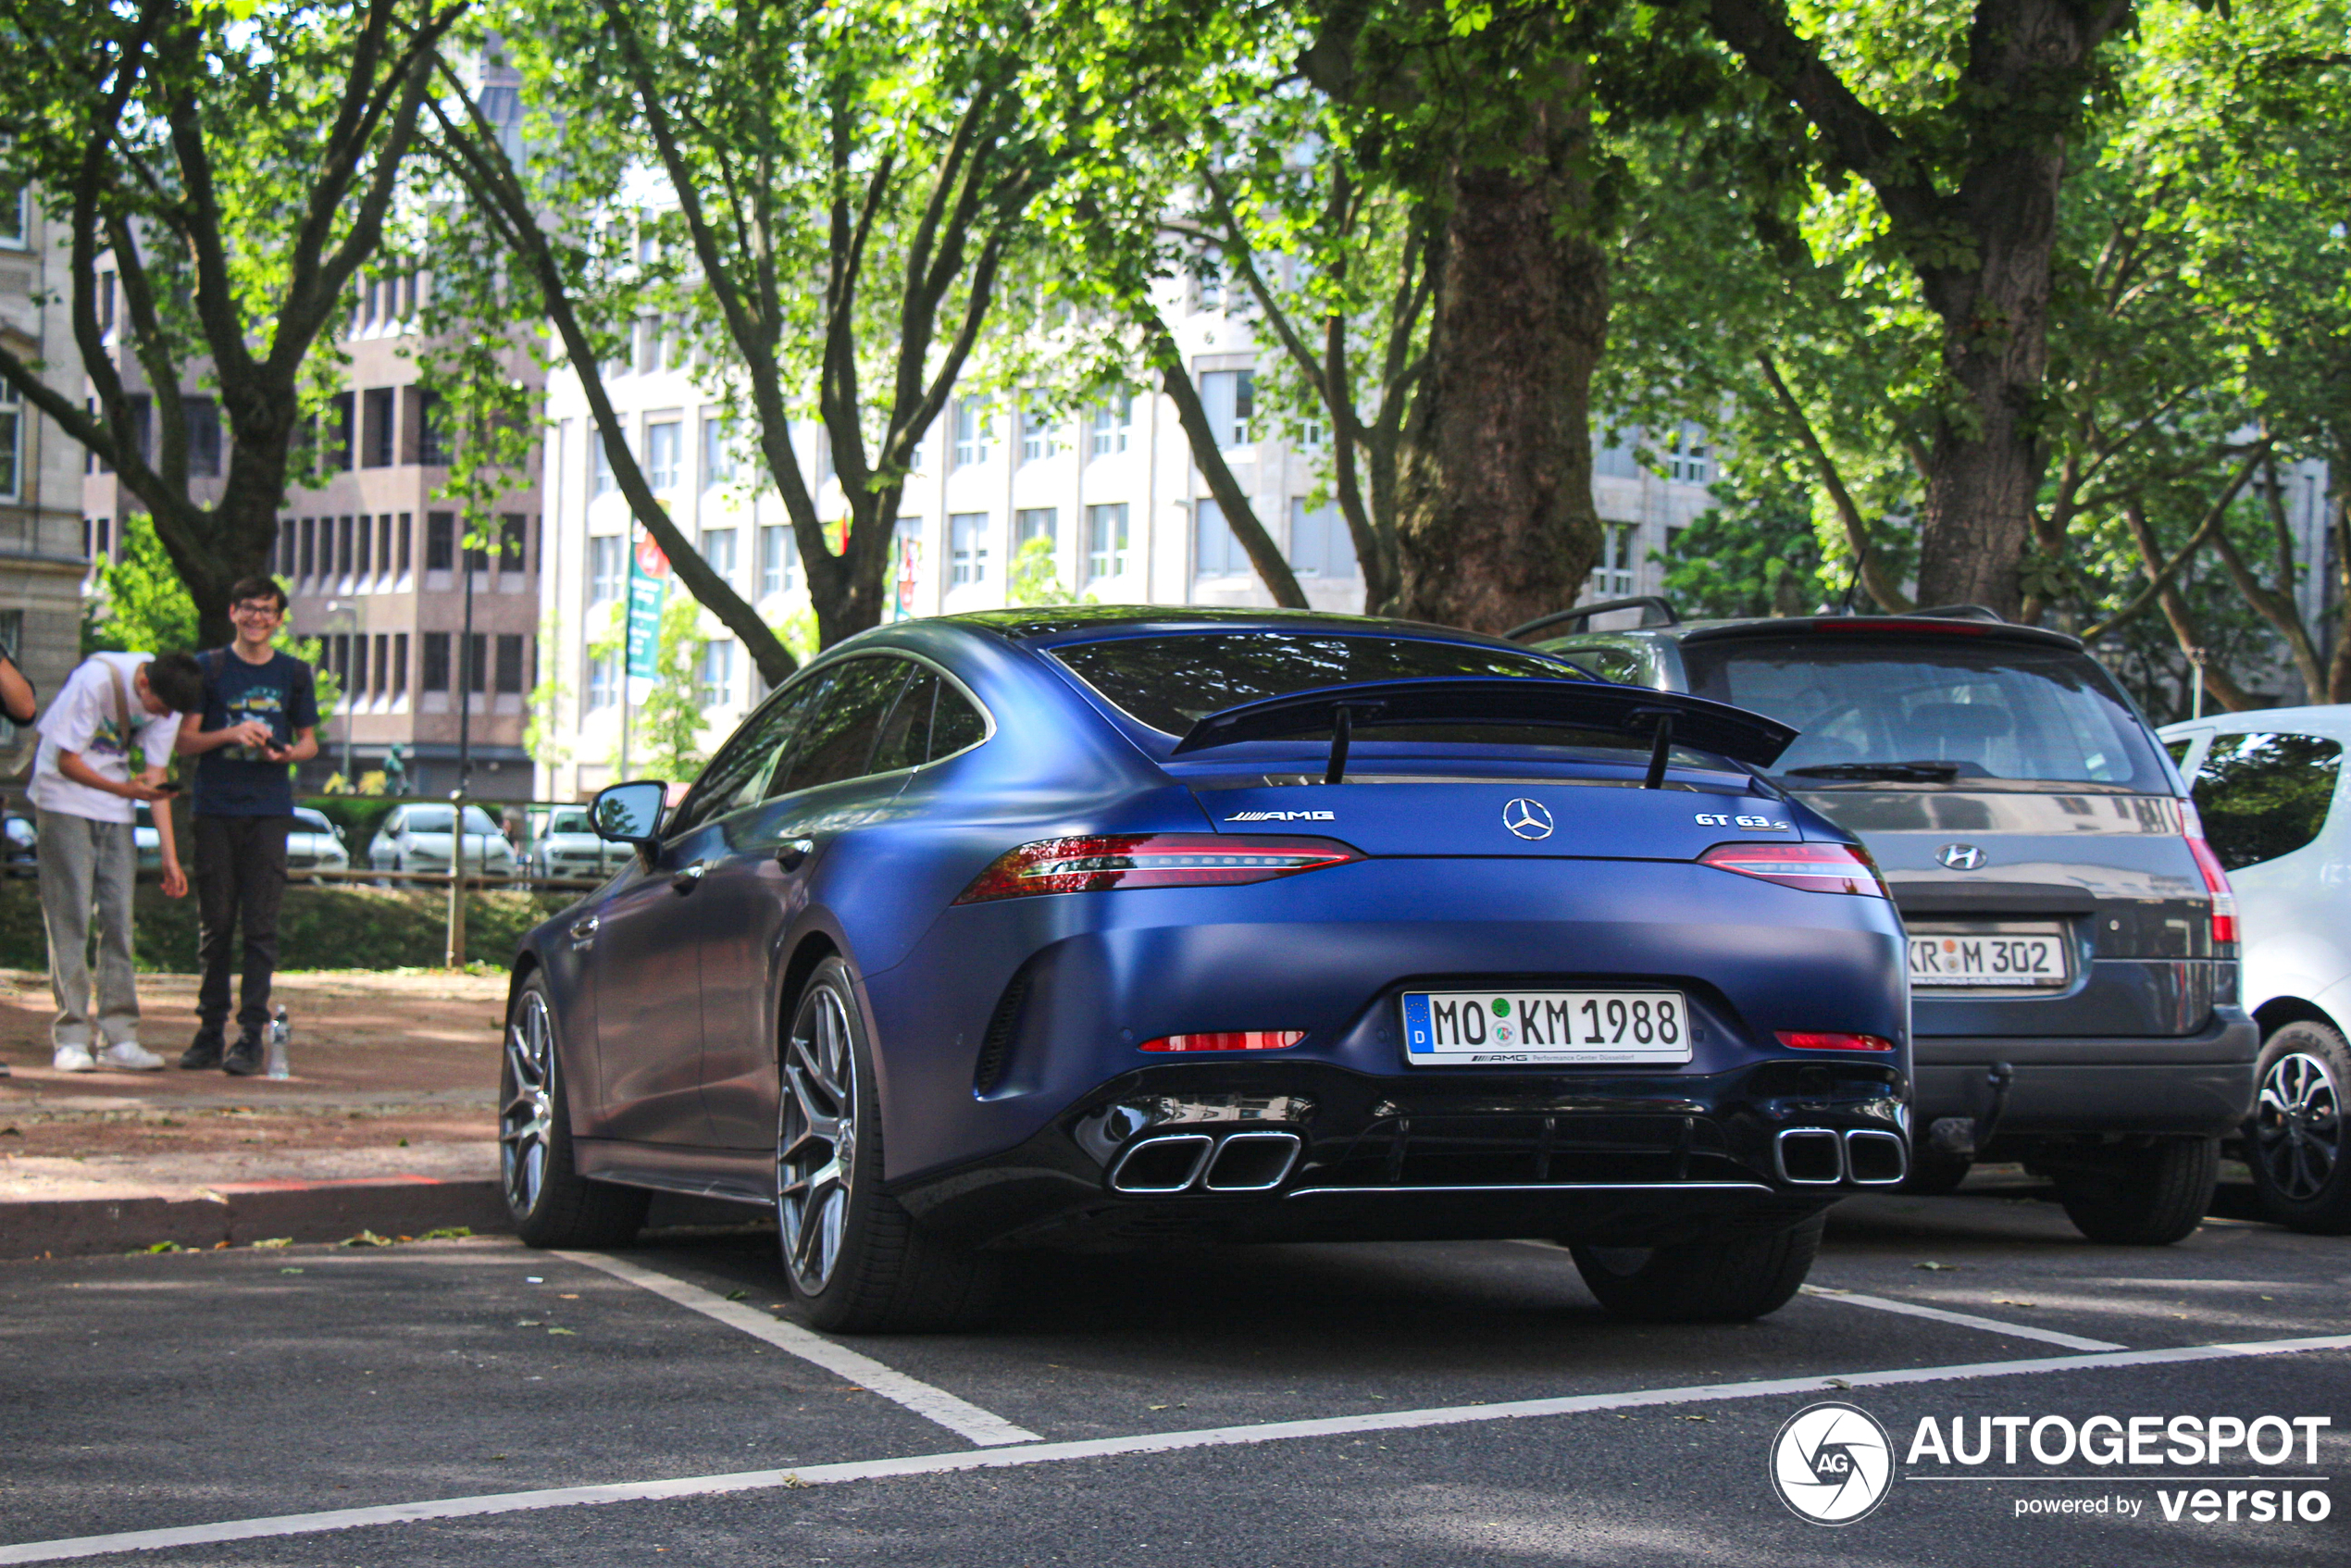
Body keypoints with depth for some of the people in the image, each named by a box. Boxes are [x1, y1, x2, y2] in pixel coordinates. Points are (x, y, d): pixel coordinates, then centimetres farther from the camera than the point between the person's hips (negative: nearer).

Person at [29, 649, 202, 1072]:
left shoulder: (166, 702, -7)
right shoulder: (95, 680, -24)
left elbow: (155, 778, -2)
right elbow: (66, 761, -19)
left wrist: (170, 857, -5)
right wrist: (124, 789, -34)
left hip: (115, 809, 5)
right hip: (65, 798, -5)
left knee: (119, 918, 0)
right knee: (70, 918, -8)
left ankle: (119, 1038, 3)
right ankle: (71, 1040, -6)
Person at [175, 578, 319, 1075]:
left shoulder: (293, 674, 10)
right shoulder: (209, 667, 7)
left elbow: (309, 739, 17)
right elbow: (185, 740, 5)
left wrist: (290, 752, -5)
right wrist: (231, 735, -13)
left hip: (268, 811, 0)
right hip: (215, 810, 0)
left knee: (261, 924, -5)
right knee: (214, 923, 3)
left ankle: (251, 1034, -5)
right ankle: (209, 1032, 11)